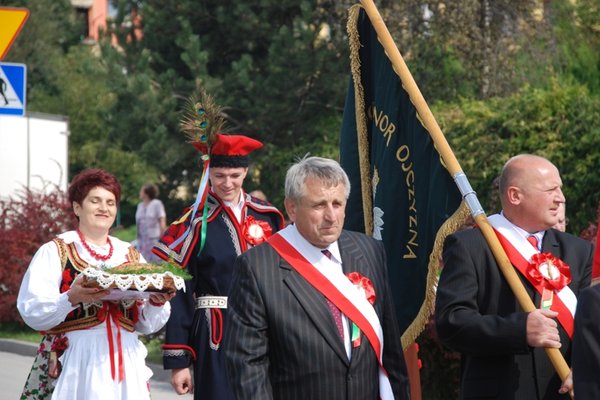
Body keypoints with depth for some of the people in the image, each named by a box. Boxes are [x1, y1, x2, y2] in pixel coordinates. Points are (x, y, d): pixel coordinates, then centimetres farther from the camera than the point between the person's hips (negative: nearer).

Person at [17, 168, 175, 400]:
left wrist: (156, 303, -4)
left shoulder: (131, 256, 17)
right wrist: (71, 299, -23)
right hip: (76, 367, -4)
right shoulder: (54, 252, 4)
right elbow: (31, 313, -8)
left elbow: (146, 325, 16)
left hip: (126, 363, 4)